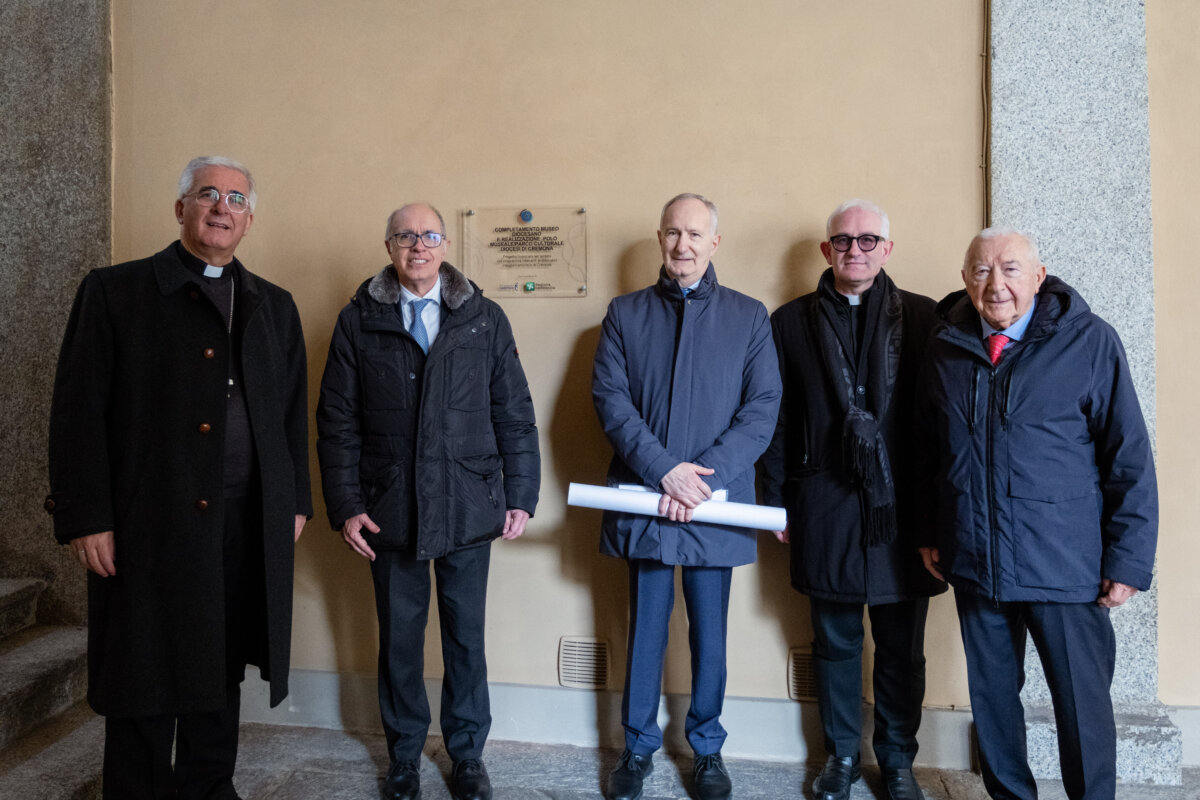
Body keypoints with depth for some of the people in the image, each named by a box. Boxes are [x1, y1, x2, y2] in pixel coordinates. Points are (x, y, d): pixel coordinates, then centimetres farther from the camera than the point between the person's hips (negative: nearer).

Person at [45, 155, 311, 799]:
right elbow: (78, 411, -3)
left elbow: (294, 413, 14)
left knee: (219, 673, 14)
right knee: (144, 683, 7)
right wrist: (86, 517, -9)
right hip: (147, 524, -3)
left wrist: (295, 501, 10)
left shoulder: (274, 306, 13)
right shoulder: (114, 292, 2)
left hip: (246, 527, 4)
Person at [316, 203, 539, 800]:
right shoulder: (358, 321, 4)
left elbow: (515, 414, 4)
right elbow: (336, 421, 2)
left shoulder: (485, 319, 5)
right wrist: (345, 506, -3)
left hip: (468, 508, 0)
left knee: (467, 638, 11)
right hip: (391, 511, 0)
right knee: (399, 640, 12)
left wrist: (521, 496, 0)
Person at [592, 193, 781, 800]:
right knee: (645, 629, 11)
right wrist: (663, 469, -15)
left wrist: (705, 476, -14)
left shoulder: (749, 316, 4)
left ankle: (707, 749, 30)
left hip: (715, 501, 0)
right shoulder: (625, 313, 6)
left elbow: (763, 407, -3)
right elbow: (610, 398, -3)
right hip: (643, 498, 1)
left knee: (710, 633, 11)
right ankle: (638, 747, 29)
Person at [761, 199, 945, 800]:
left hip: (902, 508, 0)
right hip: (825, 508, 1)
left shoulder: (923, 317, 3)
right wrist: (777, 501, 3)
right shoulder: (791, 321, 6)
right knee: (835, 643, 12)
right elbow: (778, 418, 5)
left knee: (903, 649, 10)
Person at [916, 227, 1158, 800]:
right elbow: (930, 450, 13)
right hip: (973, 561, 3)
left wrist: (1128, 559, -7)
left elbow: (1130, 457, -4)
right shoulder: (947, 347, 5)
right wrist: (930, 533, 11)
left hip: (1064, 563, -3)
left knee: (1082, 702, 7)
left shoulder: (1090, 341, -5)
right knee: (991, 695, 15)